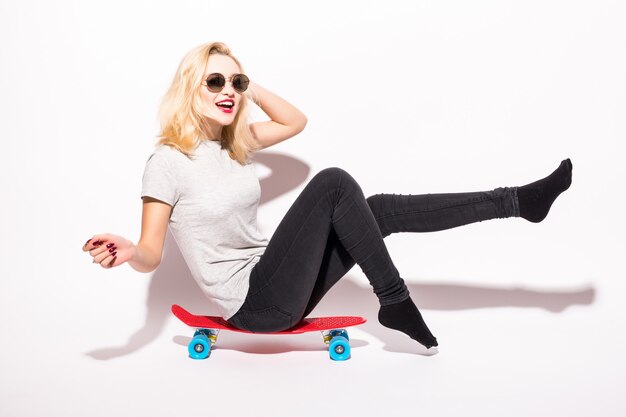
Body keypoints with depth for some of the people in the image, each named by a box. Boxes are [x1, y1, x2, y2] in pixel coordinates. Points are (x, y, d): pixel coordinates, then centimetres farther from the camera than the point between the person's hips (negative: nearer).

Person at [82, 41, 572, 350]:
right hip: (256, 303, -8)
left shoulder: (231, 143, 10)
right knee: (333, 183, -22)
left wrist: (249, 86, 10)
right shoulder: (168, 161, -13)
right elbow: (151, 253, -16)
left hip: (277, 286, 8)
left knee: (380, 208, -3)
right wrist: (127, 253, -39)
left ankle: (518, 200, 2)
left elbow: (296, 121, 22)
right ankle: (395, 303, -12)